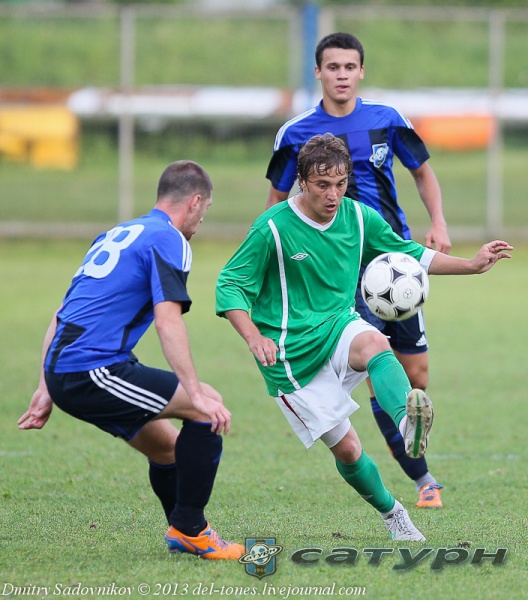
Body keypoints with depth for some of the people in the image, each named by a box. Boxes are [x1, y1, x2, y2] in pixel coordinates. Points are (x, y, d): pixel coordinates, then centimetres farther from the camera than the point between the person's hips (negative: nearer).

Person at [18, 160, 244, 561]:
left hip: (62, 370, 9)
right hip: (92, 370, -9)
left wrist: (46, 390, 26)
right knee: (208, 408, -9)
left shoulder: (116, 234, 23)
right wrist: (196, 394, -20)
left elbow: (61, 316, 24)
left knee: (167, 448, 21)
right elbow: (168, 319, -18)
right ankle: (189, 530, -5)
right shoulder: (169, 240, -4)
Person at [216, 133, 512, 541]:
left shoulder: (359, 217, 0)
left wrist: (473, 264, 5)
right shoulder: (273, 228, -15)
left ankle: (407, 420, -62)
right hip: (293, 354, -3)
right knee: (346, 449, -6)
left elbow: (411, 256, 15)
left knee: (374, 344, -35)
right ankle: (391, 512, 20)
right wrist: (255, 337, -26)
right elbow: (229, 285, -10)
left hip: (339, 327, 3)